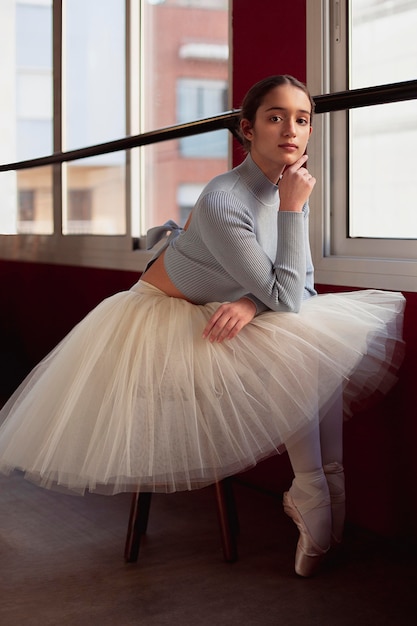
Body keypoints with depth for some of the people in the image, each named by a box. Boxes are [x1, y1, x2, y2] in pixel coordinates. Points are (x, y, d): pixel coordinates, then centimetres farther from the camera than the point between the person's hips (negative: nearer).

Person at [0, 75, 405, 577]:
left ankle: (327, 479, -4)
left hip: (215, 321, 8)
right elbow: (285, 297, -27)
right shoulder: (222, 202, -31)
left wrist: (252, 302, -23)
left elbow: (303, 287, -3)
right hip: (157, 322, -7)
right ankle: (314, 501, -11)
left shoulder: (290, 187, -6)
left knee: (324, 344, -10)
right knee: (301, 355, -23)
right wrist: (292, 208, -28)